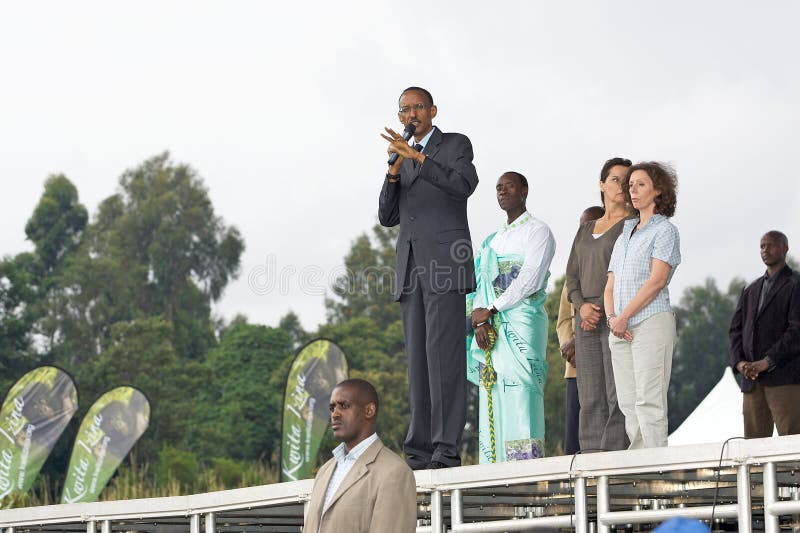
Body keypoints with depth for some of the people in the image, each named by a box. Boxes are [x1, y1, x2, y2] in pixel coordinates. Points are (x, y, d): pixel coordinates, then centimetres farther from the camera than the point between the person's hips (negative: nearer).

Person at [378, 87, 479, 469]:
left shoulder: (456, 144, 6)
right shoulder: (403, 158, 24)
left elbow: (464, 185, -15)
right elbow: (387, 217, 15)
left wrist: (417, 157, -20)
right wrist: (394, 172, 0)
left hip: (445, 264, -6)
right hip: (411, 270, 6)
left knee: (444, 353, -14)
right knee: (418, 360, 1)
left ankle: (446, 448, -18)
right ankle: (421, 451, -1)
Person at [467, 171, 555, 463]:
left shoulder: (537, 231, 2)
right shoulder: (494, 239, 25)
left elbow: (530, 279, -11)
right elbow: (481, 283, 17)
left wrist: (491, 310, -13)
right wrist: (480, 321, -3)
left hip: (522, 322, -7)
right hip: (491, 329, 7)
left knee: (519, 392, -16)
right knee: (493, 400, 0)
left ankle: (526, 462, -20)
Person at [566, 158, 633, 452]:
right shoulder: (585, 231, 21)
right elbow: (573, 274, 15)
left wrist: (602, 310, -11)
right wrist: (581, 306, -4)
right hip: (587, 321, 6)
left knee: (618, 397, -12)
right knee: (590, 398, 1)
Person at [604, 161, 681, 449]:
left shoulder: (665, 230, 2)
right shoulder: (625, 233, 22)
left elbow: (657, 280, -10)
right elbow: (611, 285, 18)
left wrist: (624, 316, -12)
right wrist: (612, 317, -1)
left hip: (651, 322, -7)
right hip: (621, 329, 7)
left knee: (649, 402, -13)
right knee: (627, 403, 2)